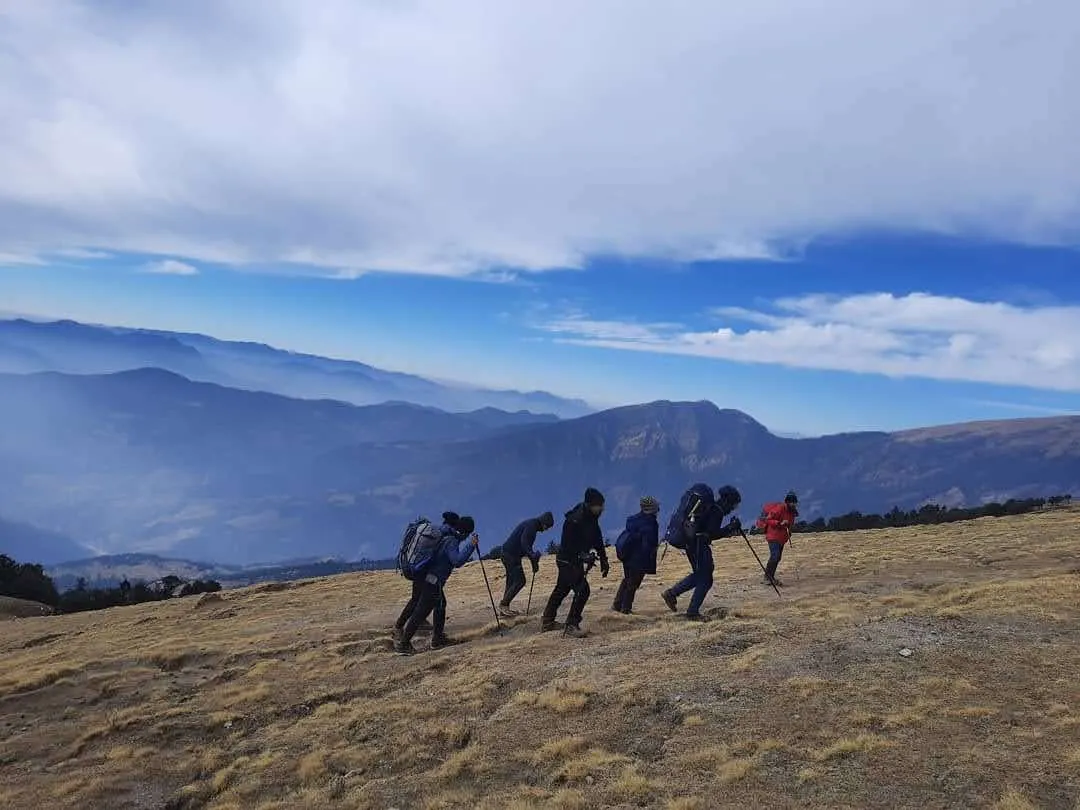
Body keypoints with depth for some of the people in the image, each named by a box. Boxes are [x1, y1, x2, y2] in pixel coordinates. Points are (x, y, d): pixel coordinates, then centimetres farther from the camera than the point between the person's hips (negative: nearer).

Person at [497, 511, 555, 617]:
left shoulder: (531, 524, 20)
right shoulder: (531, 524, -11)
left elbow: (526, 544, 25)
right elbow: (524, 542, -25)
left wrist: (534, 561, 22)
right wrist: (532, 555, -35)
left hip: (507, 553, 10)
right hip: (511, 555, -10)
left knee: (511, 582, 11)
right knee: (520, 581, -10)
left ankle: (503, 608, 11)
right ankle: (504, 605, -10)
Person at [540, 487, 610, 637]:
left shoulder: (591, 518, 2)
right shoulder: (575, 520, -26)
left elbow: (597, 540, 9)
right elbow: (568, 544, -26)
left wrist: (603, 560, 5)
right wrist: (583, 556, -33)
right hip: (568, 560, -10)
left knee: (561, 589, 19)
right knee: (582, 590, -15)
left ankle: (547, 621, 33)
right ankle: (572, 625, -8)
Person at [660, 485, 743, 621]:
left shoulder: (709, 506, 15)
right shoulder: (716, 511, -14)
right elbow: (712, 534, -21)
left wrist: (730, 529, 15)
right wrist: (730, 528, -14)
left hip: (690, 542, 10)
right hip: (699, 545, -10)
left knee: (699, 574, 22)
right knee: (705, 580, 0)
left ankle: (671, 593, 19)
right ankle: (692, 612, 2)